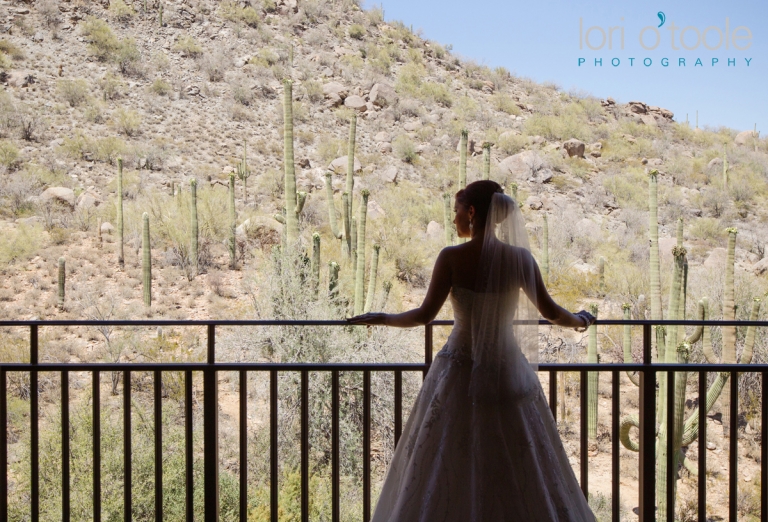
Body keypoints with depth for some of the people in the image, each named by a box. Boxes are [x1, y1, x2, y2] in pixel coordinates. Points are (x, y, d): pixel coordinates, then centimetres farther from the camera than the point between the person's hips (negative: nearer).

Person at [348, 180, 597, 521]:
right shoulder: (520, 257, -4)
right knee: (522, 476, 13)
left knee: (447, 475, 8)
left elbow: (425, 315, -12)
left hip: (460, 373, -2)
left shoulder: (452, 258, -11)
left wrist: (383, 319, 5)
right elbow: (550, 311, 2)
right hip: (509, 372, 2)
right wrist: (578, 320, 23)